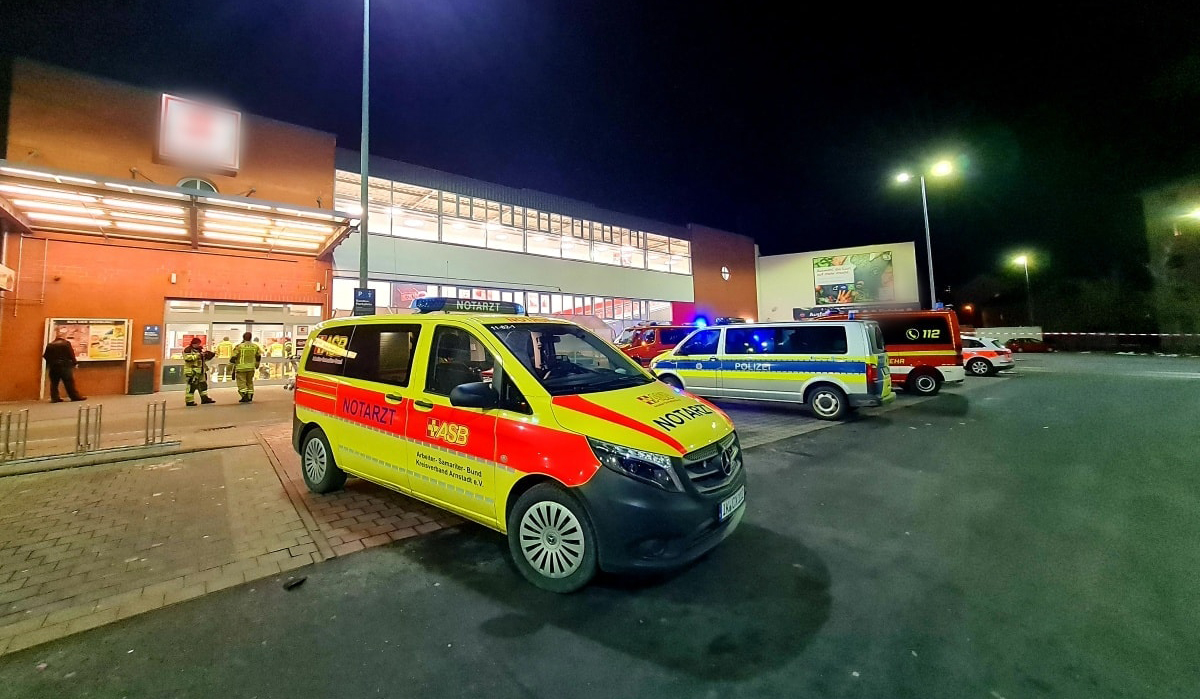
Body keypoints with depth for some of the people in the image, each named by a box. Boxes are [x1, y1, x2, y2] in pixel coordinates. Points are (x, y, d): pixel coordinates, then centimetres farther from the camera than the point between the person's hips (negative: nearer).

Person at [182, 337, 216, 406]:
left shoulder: (200, 349, 17)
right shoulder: (188, 350, -8)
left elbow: (205, 358, 21)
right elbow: (187, 358, -23)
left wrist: (211, 355, 1)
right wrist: (198, 355, -24)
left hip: (201, 371, 9)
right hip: (192, 371, -9)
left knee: (203, 384, 14)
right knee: (191, 386, -9)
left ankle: (204, 398, 23)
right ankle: (189, 401, -4)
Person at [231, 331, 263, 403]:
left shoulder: (239, 347, -9)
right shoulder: (255, 346, 3)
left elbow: (234, 358, -7)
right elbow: (258, 357, 18)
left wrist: (233, 369, 2)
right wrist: (257, 365, 34)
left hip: (241, 368, -4)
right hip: (251, 368, 4)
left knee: (241, 382, 1)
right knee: (250, 382, 15)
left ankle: (245, 396, -10)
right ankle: (250, 397, 19)